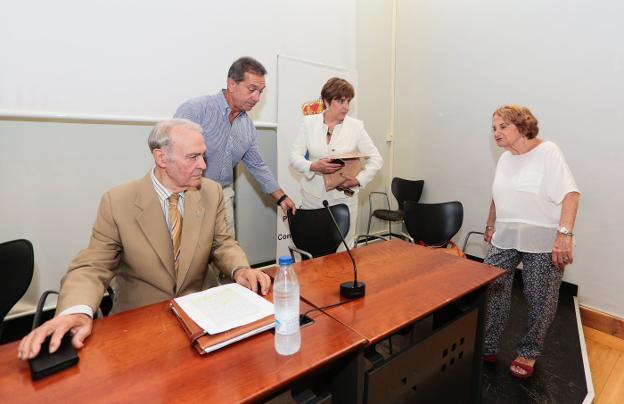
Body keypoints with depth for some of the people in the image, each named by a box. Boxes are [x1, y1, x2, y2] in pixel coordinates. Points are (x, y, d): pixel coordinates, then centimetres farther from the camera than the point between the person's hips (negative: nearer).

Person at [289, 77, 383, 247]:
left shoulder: (356, 126, 1)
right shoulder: (309, 123, 3)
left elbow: (376, 159, 3)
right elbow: (295, 156, -1)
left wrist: (359, 180, -12)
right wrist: (314, 166, -20)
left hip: (344, 197, 0)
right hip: (313, 197, 1)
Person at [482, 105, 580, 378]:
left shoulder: (547, 151, -9)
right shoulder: (505, 159, 11)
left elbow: (570, 193, -17)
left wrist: (564, 233, -26)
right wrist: (490, 226, 23)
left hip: (543, 243, -5)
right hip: (505, 240, 6)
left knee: (540, 303, 8)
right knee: (491, 294, 4)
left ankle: (528, 354, 28)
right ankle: (486, 348, 19)